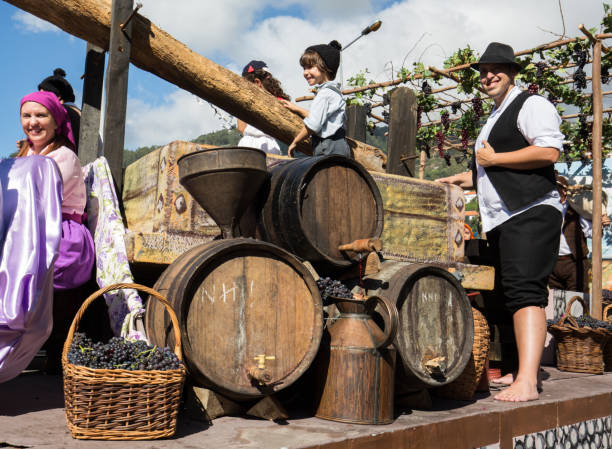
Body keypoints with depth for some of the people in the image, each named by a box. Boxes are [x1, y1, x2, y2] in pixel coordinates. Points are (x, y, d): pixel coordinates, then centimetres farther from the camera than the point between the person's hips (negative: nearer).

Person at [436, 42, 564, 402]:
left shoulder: (531, 104, -2)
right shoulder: (496, 117, 28)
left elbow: (549, 152, -18)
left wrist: (493, 159, -12)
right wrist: (470, 179, 30)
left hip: (530, 214, -10)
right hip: (501, 219, 10)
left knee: (524, 291, -19)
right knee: (512, 292, 11)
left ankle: (527, 382, -24)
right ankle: (522, 369, 19)